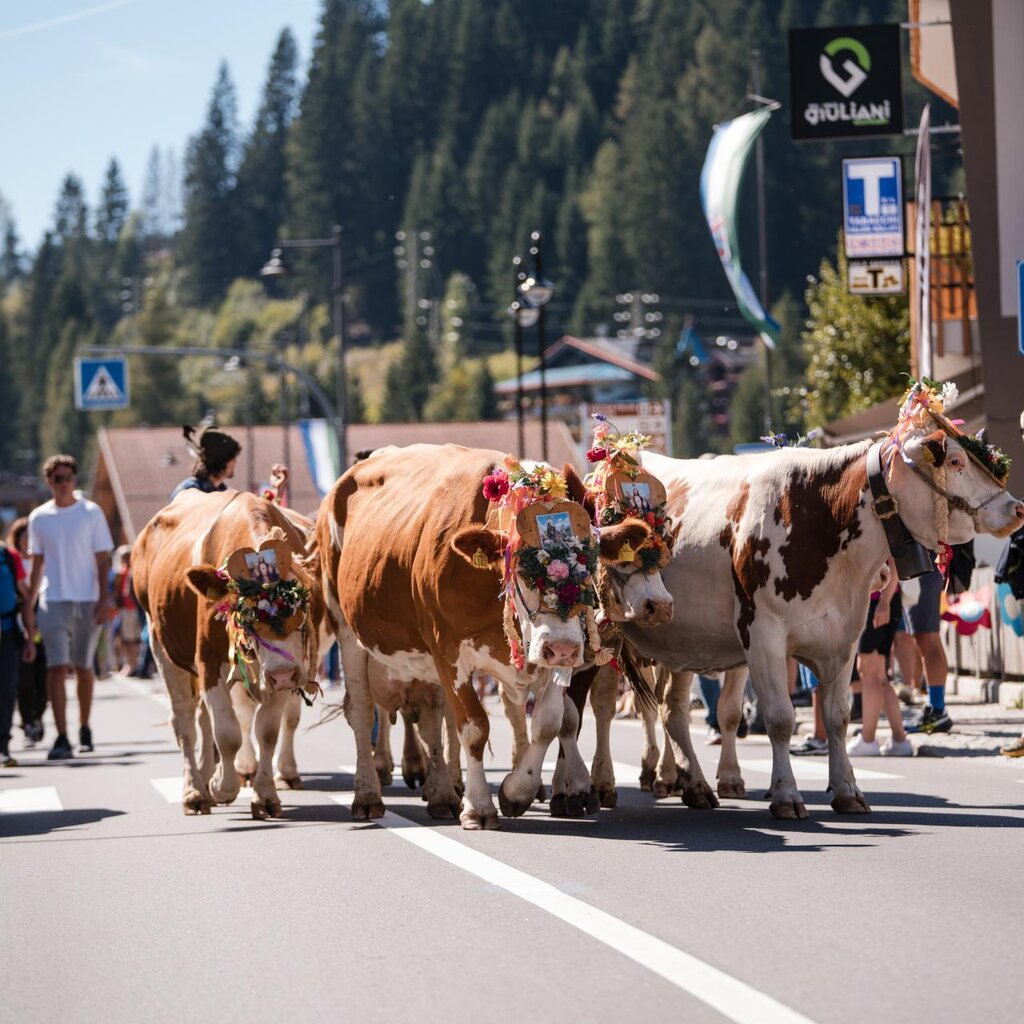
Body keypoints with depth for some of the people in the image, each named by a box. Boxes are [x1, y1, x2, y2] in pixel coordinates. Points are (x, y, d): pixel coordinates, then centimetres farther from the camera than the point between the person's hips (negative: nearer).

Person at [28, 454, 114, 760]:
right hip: (53, 601, 0)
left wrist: (104, 600, -8)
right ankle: (62, 738, -15)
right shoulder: (39, 518, 5)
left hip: (87, 601, 0)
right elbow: (37, 564, 11)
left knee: (84, 667, 10)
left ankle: (84, 729, 27)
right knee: (57, 667, -11)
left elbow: (102, 560, 0)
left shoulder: (92, 513, 1)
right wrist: (29, 604, 6)